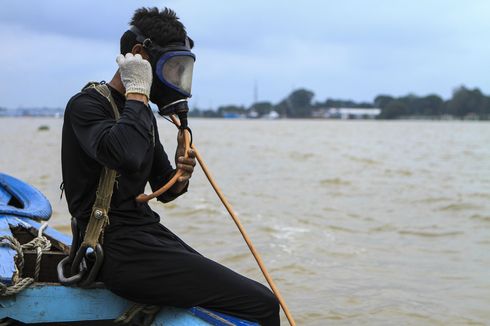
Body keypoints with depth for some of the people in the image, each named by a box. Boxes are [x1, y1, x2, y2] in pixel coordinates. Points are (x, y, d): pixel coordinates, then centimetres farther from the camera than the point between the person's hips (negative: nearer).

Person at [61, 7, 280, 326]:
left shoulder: (142, 114, 18)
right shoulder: (86, 105, -9)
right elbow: (127, 155, -32)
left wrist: (181, 176, 0)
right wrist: (137, 93, -16)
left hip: (151, 233, 10)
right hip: (123, 251, -10)